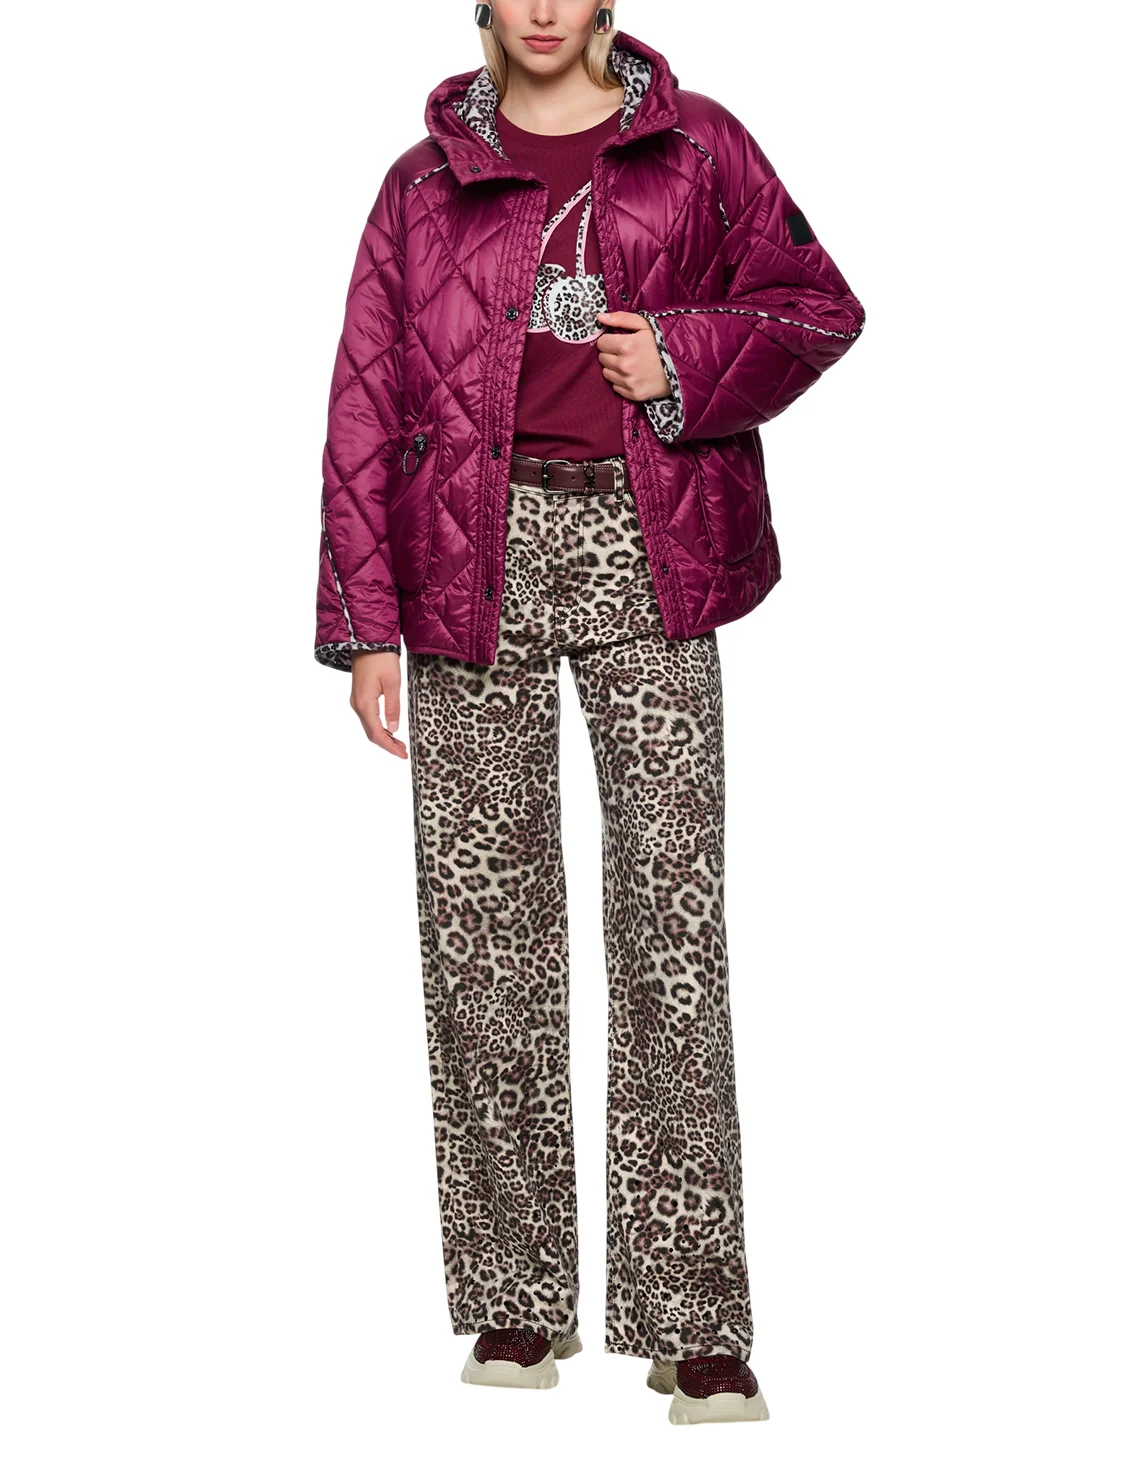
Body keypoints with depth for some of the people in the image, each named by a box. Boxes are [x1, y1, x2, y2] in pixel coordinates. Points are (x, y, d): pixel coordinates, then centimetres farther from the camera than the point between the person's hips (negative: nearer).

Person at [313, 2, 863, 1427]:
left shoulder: (695, 145, 12)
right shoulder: (425, 183, 13)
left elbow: (818, 307, 13)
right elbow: (366, 404, 10)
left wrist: (685, 359, -7)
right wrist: (363, 623, 3)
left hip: (644, 549, -1)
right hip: (474, 551, 2)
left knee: (674, 908, -7)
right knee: (482, 916, 1)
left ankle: (694, 1322, -2)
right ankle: (517, 1299, 11)